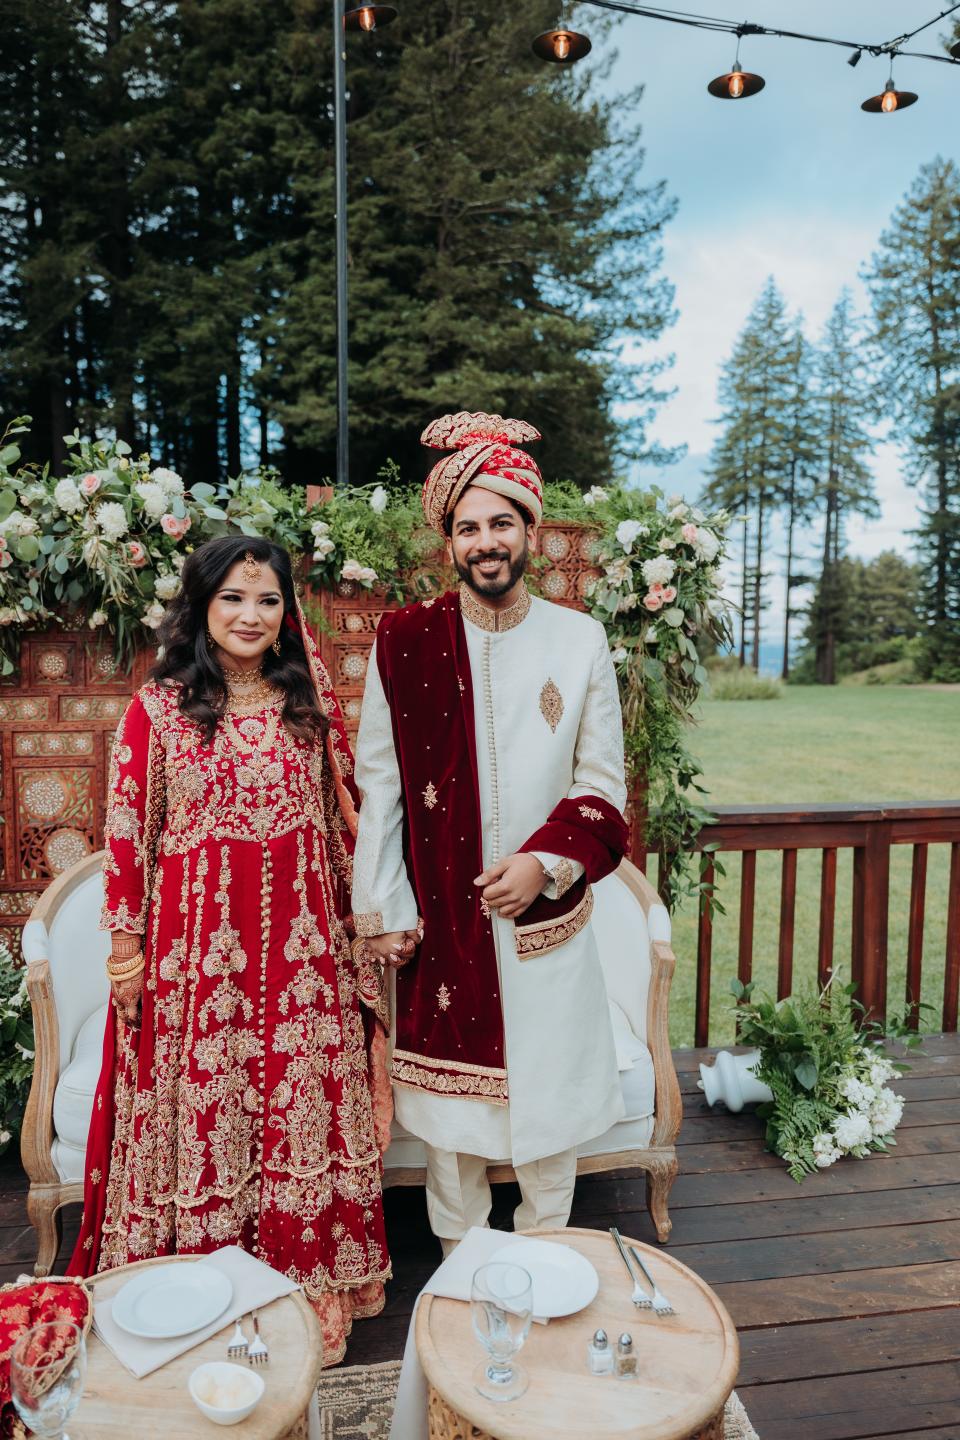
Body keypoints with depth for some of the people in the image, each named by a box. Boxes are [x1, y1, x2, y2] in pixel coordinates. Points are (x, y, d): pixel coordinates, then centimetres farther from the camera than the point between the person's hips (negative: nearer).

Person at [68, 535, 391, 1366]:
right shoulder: (156, 709, -3)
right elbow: (128, 833, -2)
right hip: (197, 939, -2)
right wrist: (126, 945, -2)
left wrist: (365, 918, 9)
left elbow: (346, 820, 9)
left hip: (301, 941, 2)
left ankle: (311, 1291, 30)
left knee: (302, 1107, 10)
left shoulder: (312, 703, 5)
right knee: (203, 1107, 10)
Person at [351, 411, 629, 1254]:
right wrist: (381, 909, -4)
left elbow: (603, 785, 1)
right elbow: (378, 783, -2)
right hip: (440, 918, 0)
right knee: (448, 1088, 13)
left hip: (546, 915, 1)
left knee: (549, 1085, 13)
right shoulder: (404, 640, -4)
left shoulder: (580, 641, -2)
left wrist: (545, 862, -14)